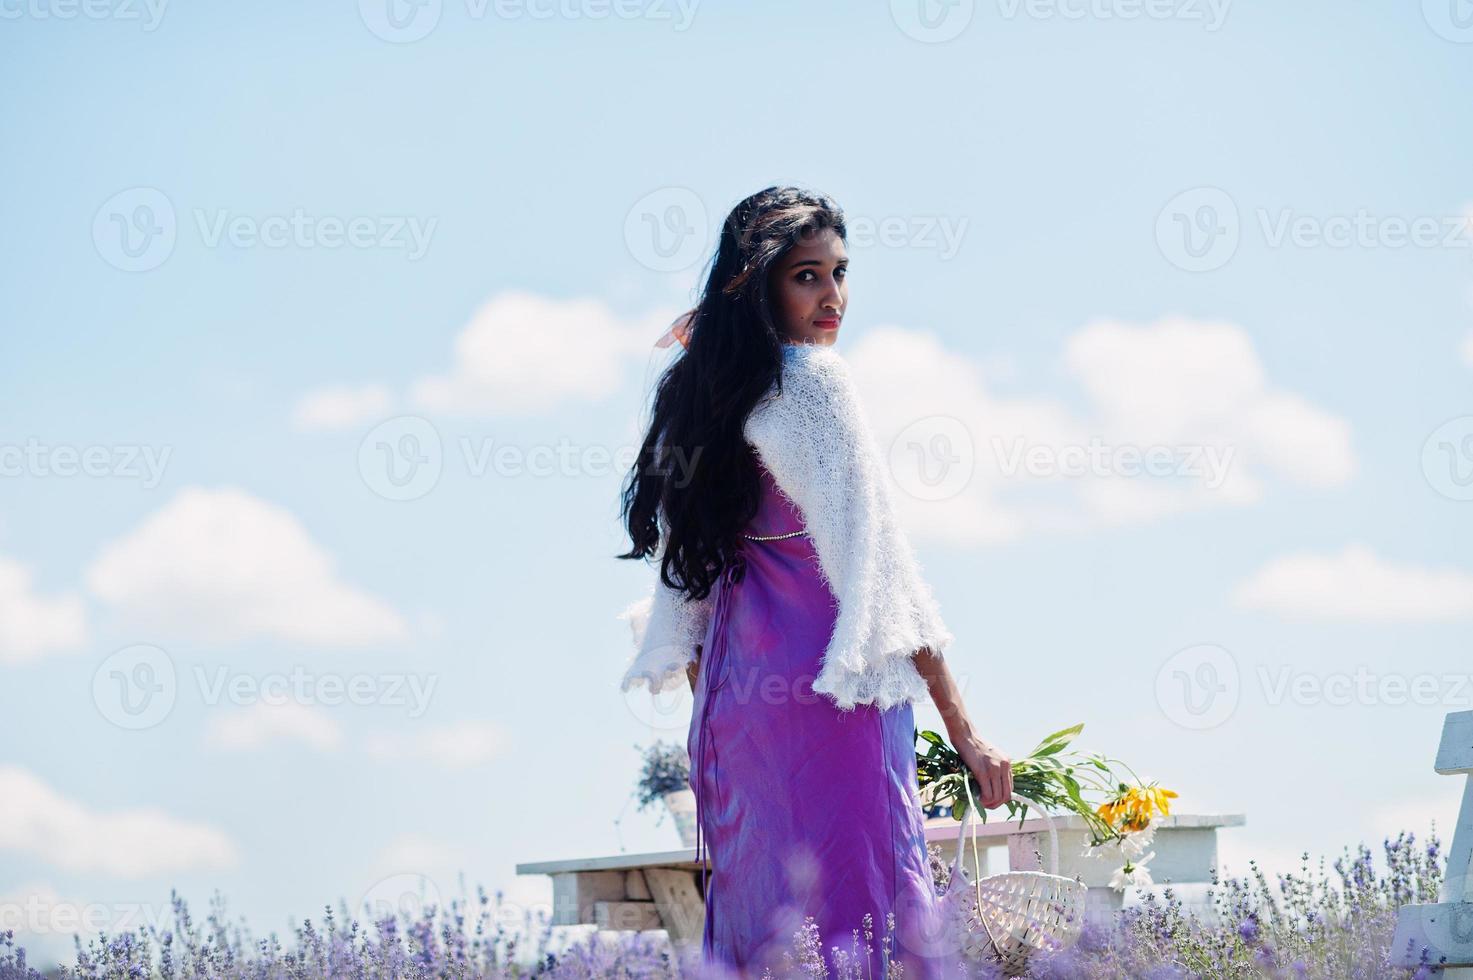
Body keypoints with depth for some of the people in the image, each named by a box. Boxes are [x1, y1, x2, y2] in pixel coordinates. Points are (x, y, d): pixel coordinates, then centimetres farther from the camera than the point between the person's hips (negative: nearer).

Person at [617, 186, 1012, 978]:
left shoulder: (695, 391, 11)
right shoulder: (813, 382, -10)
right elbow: (875, 553, -14)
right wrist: (962, 730, -14)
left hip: (733, 697, 8)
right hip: (830, 686, -8)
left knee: (754, 915, 10)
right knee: (854, 898, -7)